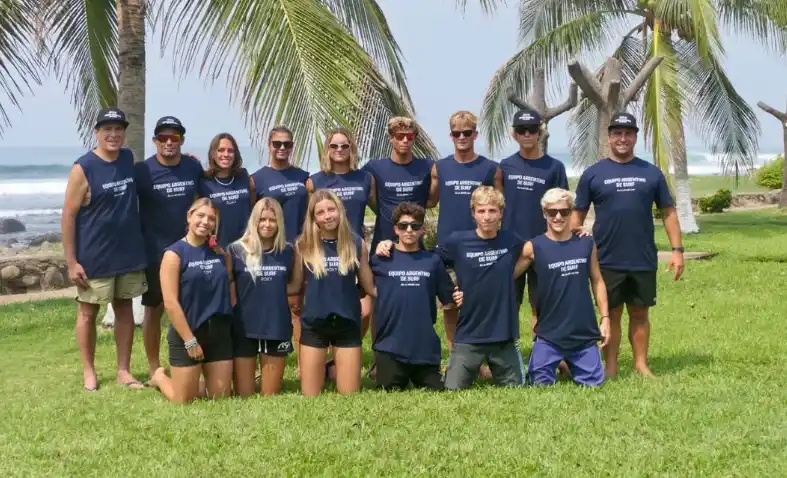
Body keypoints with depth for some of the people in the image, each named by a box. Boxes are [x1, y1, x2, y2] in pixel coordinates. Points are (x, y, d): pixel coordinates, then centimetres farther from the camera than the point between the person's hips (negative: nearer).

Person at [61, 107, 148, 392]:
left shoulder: (129, 158, 3)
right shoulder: (83, 168, -13)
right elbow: (68, 216, -12)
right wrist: (71, 261, -15)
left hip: (129, 252, 5)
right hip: (94, 257, -5)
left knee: (124, 309, 11)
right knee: (88, 312, 6)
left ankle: (124, 370, 19)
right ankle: (88, 371, 19)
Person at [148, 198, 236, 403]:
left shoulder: (220, 253, 6)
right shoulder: (175, 253, -10)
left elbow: (230, 291, 16)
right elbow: (170, 303, -14)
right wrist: (190, 340, -15)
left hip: (219, 333, 5)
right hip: (187, 334, -5)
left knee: (221, 397, 7)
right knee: (184, 400, 3)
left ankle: (202, 381, 38)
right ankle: (160, 377, 33)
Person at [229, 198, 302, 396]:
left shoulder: (288, 251, 3)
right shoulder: (237, 250, -6)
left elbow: (295, 285, 12)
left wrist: (274, 290, -3)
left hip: (277, 328, 2)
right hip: (244, 329, -2)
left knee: (271, 395, 8)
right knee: (244, 396, 3)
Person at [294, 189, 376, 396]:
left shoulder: (357, 244, 0)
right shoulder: (304, 245, -3)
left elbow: (370, 286, 4)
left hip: (348, 323, 1)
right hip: (314, 324, 0)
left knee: (349, 395, 4)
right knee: (310, 396, 5)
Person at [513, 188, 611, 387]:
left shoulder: (587, 243, 0)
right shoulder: (533, 247, -9)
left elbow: (597, 281, 9)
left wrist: (605, 318, 6)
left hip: (584, 332, 2)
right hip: (549, 334, -2)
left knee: (593, 382, 3)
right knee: (541, 383, -5)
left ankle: (568, 366, 35)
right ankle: (555, 365, 28)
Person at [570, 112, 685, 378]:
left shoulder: (651, 173, 5)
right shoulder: (593, 174, 1)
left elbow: (668, 212, 8)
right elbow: (577, 215, 2)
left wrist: (677, 249, 0)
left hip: (644, 260, 1)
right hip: (607, 260, -1)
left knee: (639, 313, 10)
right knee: (611, 314, 6)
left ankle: (641, 364, 19)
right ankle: (610, 367, 13)